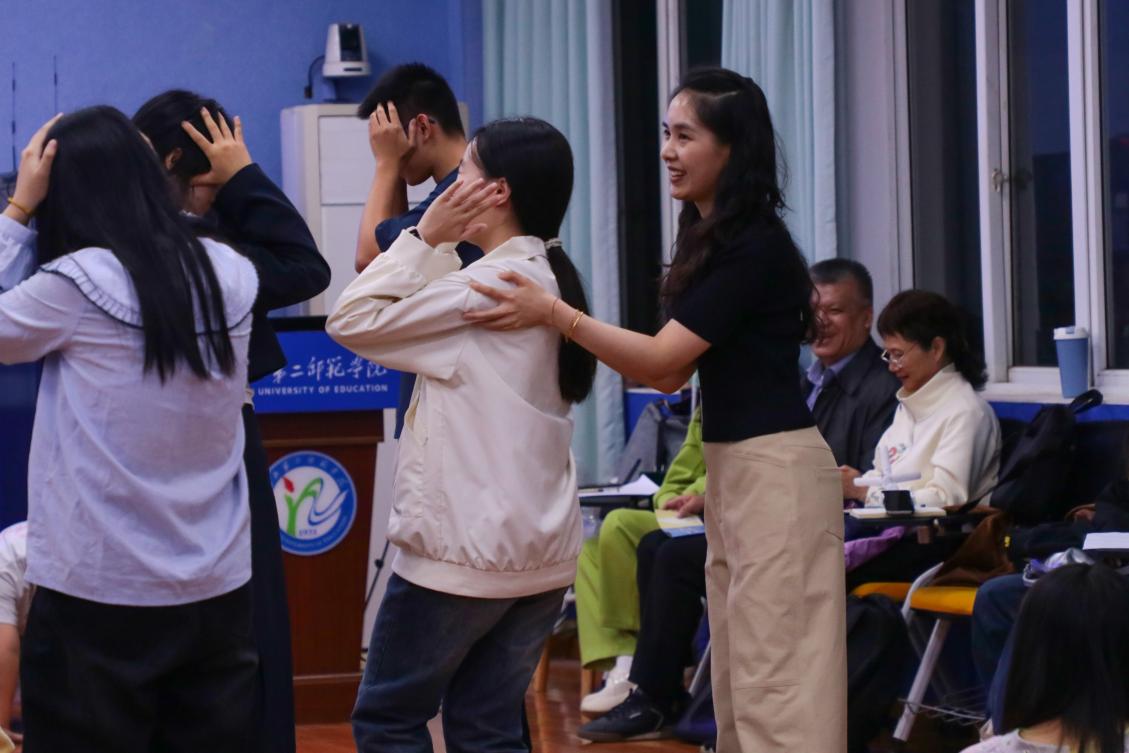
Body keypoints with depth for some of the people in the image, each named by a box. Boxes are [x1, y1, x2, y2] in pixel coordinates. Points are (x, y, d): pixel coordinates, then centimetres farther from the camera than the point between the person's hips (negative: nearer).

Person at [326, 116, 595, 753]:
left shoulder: (487, 285, -16)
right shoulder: (549, 281, 9)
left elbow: (352, 321, -12)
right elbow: (432, 317, 19)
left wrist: (425, 236, -8)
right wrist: (438, 246, 12)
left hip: (467, 547, -8)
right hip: (541, 550, 8)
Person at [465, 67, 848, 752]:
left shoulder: (755, 245, -16)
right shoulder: (710, 239, 13)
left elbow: (661, 359, -17)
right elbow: (672, 375, 12)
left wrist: (553, 313, -17)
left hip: (776, 471, -10)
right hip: (731, 467, 10)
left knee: (774, 675, -7)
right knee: (740, 675, 12)